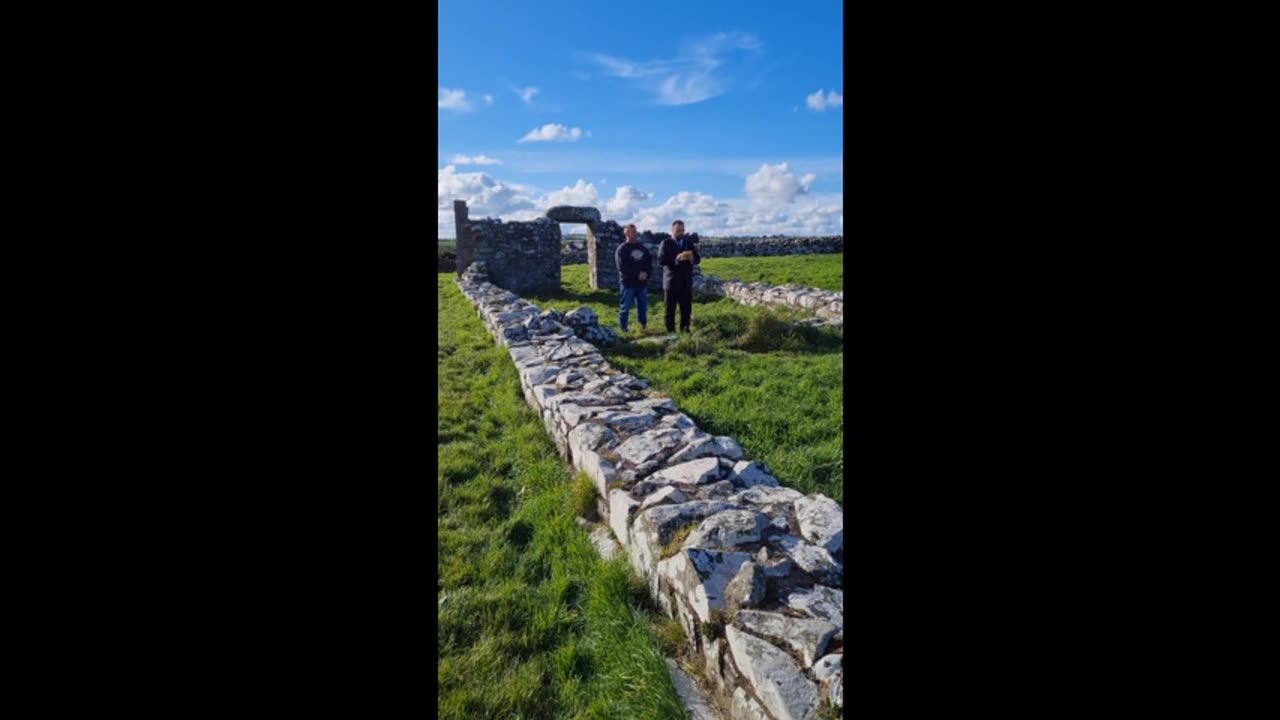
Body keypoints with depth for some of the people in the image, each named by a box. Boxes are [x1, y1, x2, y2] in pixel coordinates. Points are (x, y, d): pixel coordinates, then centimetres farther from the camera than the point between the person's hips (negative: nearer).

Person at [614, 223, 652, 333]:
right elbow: (623, 267, -12)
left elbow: (650, 262, 11)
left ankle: (644, 326, 22)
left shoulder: (642, 248, 13)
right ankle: (623, 328, 5)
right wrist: (637, 274, -17)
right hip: (628, 283, -5)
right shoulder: (621, 249, -3)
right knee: (626, 307, -2)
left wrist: (646, 273, -9)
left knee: (643, 306, 8)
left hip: (642, 283, 5)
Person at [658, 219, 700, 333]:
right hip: (671, 282, -3)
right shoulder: (666, 243, 2)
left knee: (686, 308, 3)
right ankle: (670, 331, 9)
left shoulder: (690, 242, 14)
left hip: (686, 282, 3)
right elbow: (661, 259, -11)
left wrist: (692, 258, -15)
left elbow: (698, 259, 8)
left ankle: (685, 330, 12)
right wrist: (676, 259, -24)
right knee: (670, 309, 2)